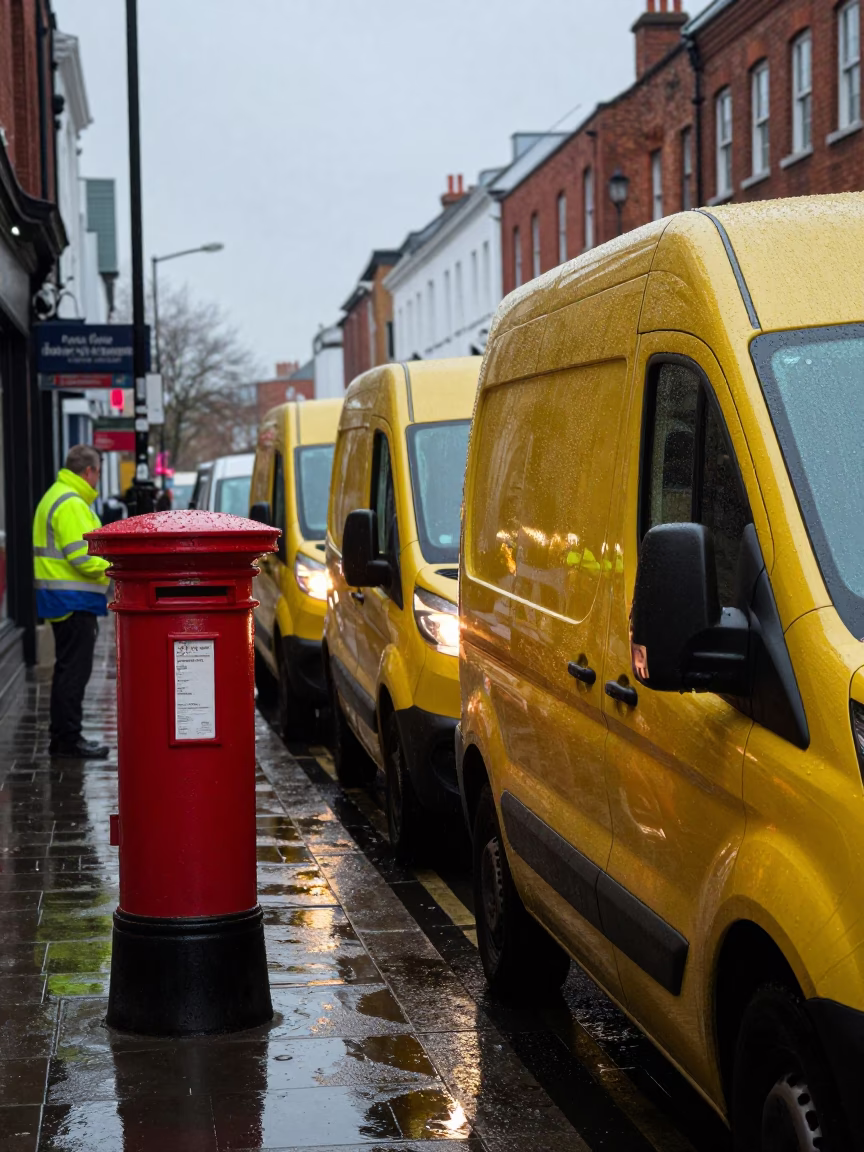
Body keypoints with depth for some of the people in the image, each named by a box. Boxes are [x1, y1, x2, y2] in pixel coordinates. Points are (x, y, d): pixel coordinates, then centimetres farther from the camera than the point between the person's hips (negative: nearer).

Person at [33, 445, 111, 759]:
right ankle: (68, 740, -4)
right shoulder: (72, 504, -17)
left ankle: (62, 738, 21)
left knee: (68, 670, 16)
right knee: (74, 671, -7)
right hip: (74, 600, -11)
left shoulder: (56, 497, 18)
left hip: (61, 600, 11)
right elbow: (83, 557, -23)